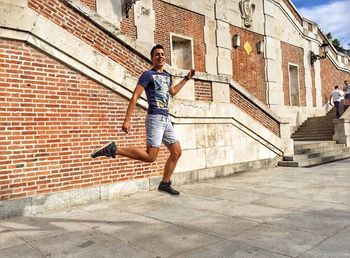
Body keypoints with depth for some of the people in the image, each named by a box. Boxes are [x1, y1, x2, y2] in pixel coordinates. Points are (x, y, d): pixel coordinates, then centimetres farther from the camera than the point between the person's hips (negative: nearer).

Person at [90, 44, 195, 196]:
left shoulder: (167, 76, 17)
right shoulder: (148, 75, -6)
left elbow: (173, 92, 37)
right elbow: (135, 96, -12)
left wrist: (187, 78, 33)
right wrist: (127, 120, -19)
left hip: (166, 119, 8)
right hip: (155, 118, -8)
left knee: (176, 152, 8)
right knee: (150, 157, -15)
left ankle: (165, 184, 20)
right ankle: (113, 150, -7)